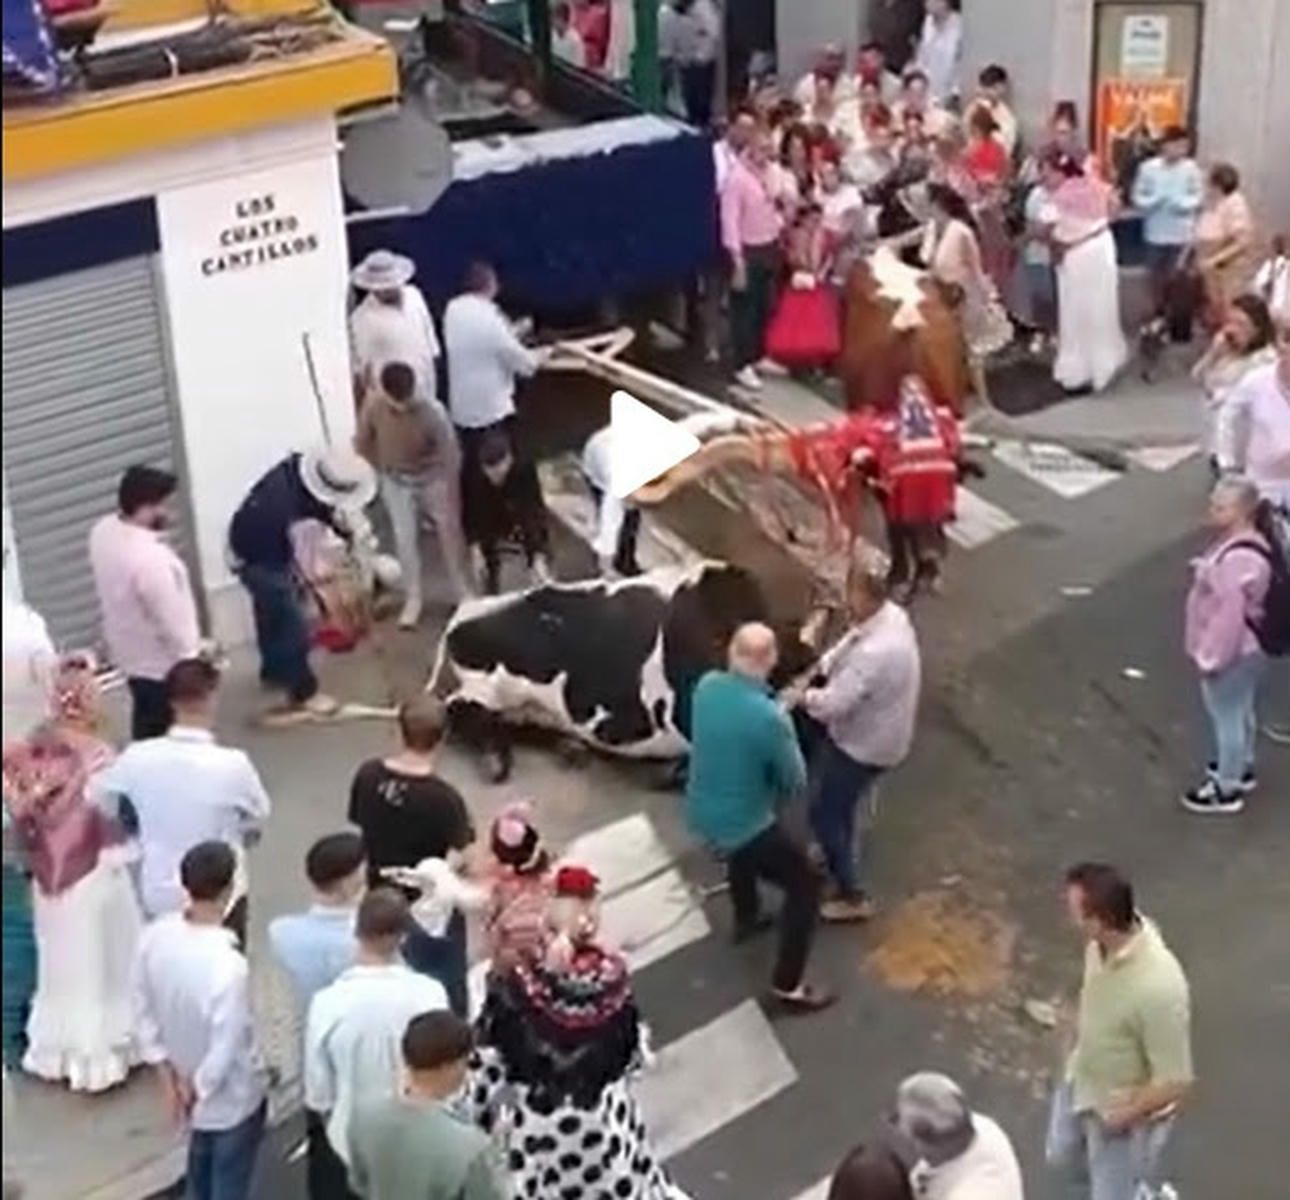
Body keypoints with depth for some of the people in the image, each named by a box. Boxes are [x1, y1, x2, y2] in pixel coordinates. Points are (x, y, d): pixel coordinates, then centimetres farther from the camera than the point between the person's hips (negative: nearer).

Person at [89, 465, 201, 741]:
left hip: (131, 655, 8)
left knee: (147, 733, 26)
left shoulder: (103, 531, -10)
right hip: (163, 665, -8)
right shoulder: (150, 559, -37)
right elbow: (172, 622, -26)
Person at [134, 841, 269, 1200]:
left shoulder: (155, 935, -18)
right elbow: (227, 1048, -30)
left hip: (184, 1075, 7)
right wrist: (197, 1090, -11)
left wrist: (167, 1068, 5)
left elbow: (144, 1007, -3)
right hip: (233, 1094, -6)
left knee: (201, 1167, 31)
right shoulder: (228, 965, -39)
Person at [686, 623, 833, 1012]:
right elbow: (796, 780, -14)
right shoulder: (769, 718, -31)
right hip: (744, 824, -7)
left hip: (701, 814, 7)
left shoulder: (707, 686, -11)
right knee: (805, 887, 11)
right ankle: (788, 986, 15)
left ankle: (746, 919, 61)